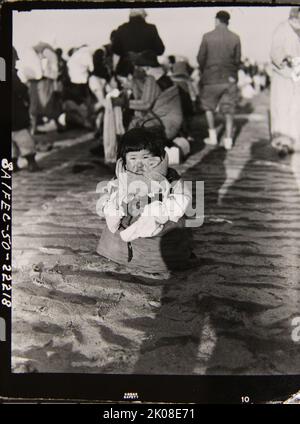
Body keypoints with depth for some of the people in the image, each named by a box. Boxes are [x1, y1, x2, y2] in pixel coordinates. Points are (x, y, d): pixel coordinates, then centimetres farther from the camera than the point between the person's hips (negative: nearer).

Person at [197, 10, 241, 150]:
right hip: (229, 78, 1)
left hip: (211, 78, -1)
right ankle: (228, 139, 5)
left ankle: (212, 136, 15)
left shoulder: (207, 37, -7)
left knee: (208, 106, 17)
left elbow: (200, 58, -3)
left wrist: (204, 72, 15)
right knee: (228, 110, 8)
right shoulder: (235, 38, -2)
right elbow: (237, 60, 2)